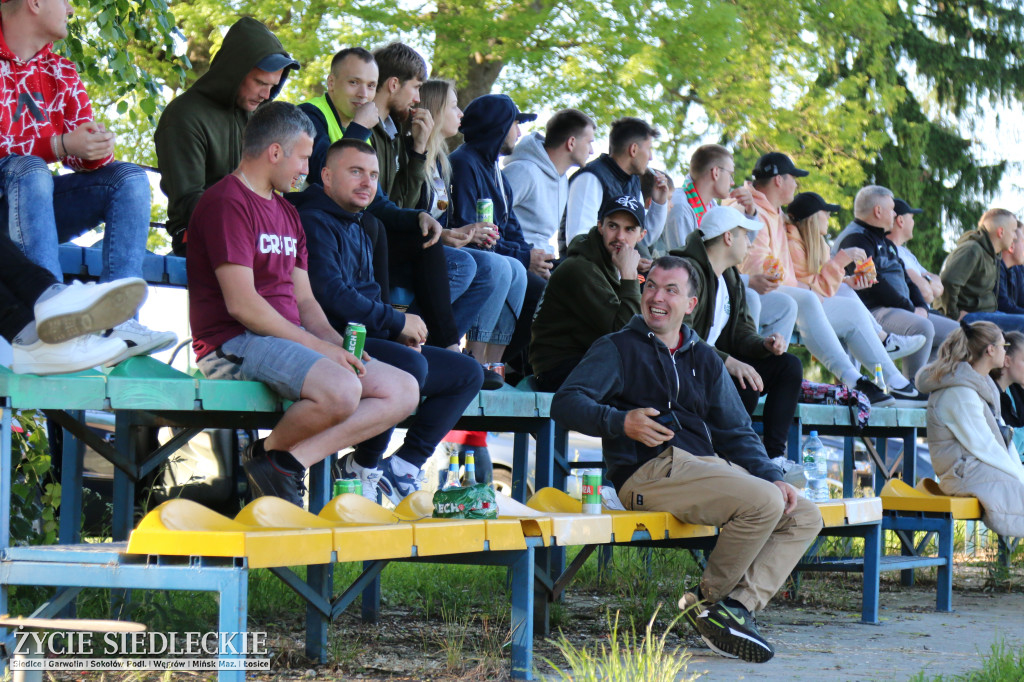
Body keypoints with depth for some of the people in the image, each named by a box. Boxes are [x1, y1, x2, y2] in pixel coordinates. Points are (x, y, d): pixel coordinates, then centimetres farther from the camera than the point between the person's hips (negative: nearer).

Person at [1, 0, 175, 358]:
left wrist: (98, 147, -17)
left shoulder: (61, 74, 14)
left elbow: (86, 159, 8)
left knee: (131, 177, -10)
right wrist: (61, 146, -23)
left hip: (41, 208, 6)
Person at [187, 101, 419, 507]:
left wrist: (337, 343, -1)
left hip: (290, 339, 10)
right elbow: (241, 304, -17)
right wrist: (317, 346, -16)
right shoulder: (226, 203, -8)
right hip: (235, 344, -10)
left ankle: (293, 459, -14)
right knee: (341, 388, -35)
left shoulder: (287, 213, 23)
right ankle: (269, 453, -8)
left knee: (403, 391, -3)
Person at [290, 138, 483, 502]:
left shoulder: (358, 228, 23)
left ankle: (405, 463, -2)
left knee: (468, 372, 5)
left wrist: (401, 331, 4)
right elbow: (331, 295, -20)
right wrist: (396, 322, -12)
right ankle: (363, 465, -17)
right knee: (410, 364, -36)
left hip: (366, 339, 10)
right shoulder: (314, 221, -9)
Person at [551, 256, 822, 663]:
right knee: (762, 502, -27)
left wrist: (771, 476, 5)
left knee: (804, 517, -8)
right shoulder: (618, 349, 9)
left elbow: (736, 433, 23)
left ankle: (739, 604, -18)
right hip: (650, 470, -7)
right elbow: (566, 404, -7)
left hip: (712, 464, 7)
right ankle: (710, 599, -10)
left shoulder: (704, 359, 26)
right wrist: (621, 422, -25)